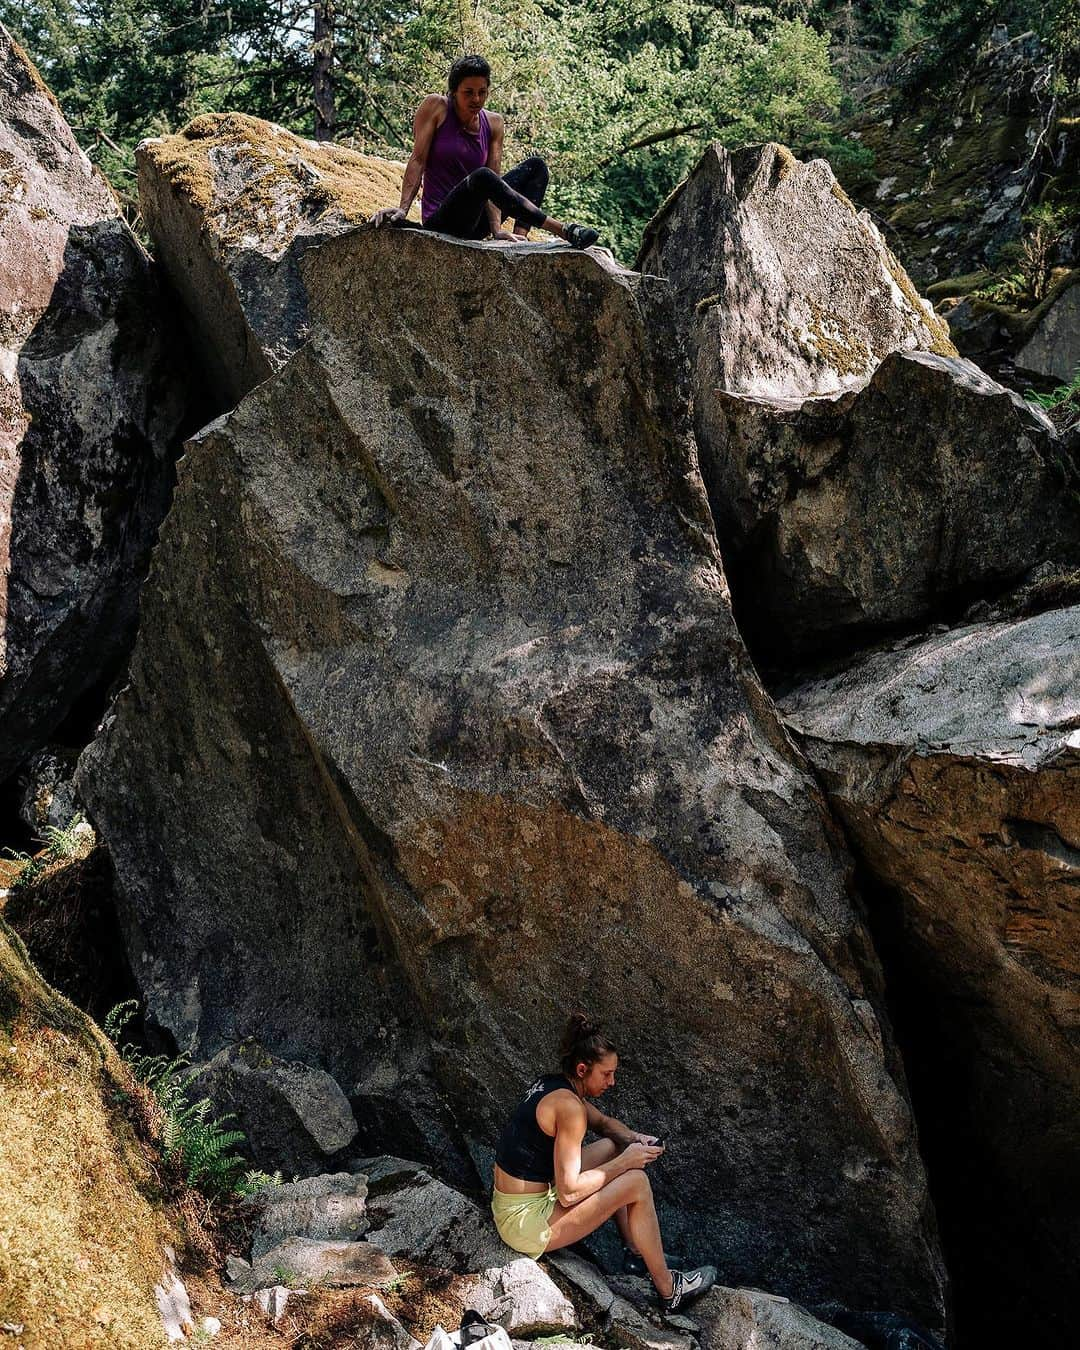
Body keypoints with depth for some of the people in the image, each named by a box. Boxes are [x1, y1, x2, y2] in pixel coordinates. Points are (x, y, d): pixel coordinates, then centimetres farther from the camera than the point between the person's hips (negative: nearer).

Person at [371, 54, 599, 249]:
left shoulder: (493, 124, 6)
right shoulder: (435, 107, -4)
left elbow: (495, 178, -5)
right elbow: (418, 160, -9)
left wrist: (497, 229, -20)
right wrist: (403, 209, -21)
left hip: (476, 223, 6)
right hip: (441, 221, -6)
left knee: (535, 165, 0)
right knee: (481, 177, -34)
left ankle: (520, 237, -24)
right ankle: (563, 231, -36)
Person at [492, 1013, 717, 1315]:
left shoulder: (553, 1086, 6)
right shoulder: (568, 1106, -23)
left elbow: (603, 1122, 24)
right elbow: (569, 1193, -25)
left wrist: (634, 1139, 4)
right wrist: (625, 1161, -15)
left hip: (508, 1203, 10)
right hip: (525, 1224, -10)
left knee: (613, 1146, 19)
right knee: (636, 1182, -12)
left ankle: (636, 1252, 25)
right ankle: (669, 1290, 3)